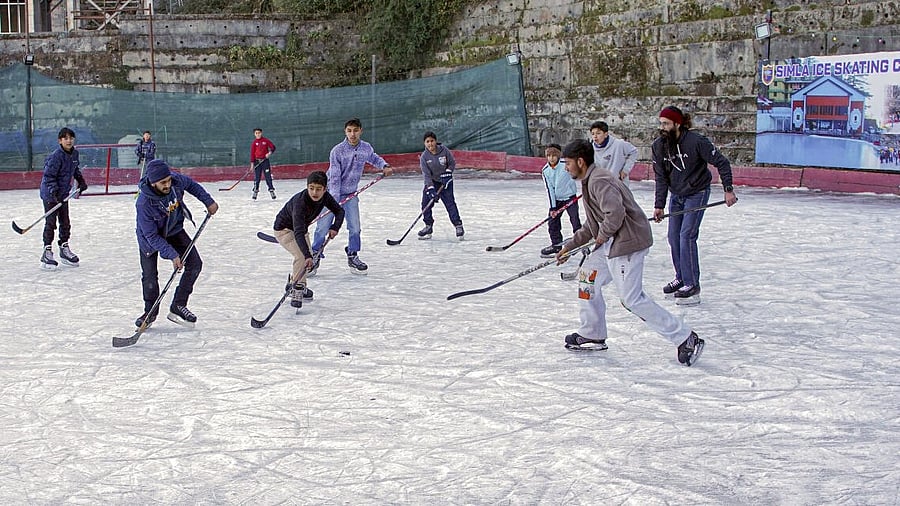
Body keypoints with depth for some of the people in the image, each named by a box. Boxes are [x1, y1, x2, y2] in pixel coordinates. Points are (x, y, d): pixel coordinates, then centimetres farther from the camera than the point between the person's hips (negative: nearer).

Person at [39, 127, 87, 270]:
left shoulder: (74, 153, 3)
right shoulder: (56, 156, -21)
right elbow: (49, 176, -21)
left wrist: (81, 181, 20)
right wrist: (54, 192, -27)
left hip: (63, 193, 7)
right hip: (50, 194, -7)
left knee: (65, 222, 12)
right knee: (50, 223, -7)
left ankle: (64, 248, 24)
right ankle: (47, 252, -2)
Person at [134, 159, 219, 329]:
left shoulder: (176, 180, -25)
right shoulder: (144, 203, -37)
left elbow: (191, 184, 2)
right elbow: (152, 236, -30)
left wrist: (208, 201, 1)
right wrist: (172, 255, -34)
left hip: (174, 231, 4)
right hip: (150, 238, -4)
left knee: (195, 264, -7)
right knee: (150, 277, -7)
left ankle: (178, 307, 2)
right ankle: (150, 312, 19)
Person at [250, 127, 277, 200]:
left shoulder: (266, 141, 3)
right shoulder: (254, 142, 3)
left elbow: (273, 147, 5)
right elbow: (252, 153, 2)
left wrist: (270, 152, -14)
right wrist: (252, 163, -4)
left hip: (265, 160, 0)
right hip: (257, 161, 0)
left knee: (268, 176, -2)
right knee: (257, 177, 0)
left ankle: (271, 190, 3)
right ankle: (255, 191, 7)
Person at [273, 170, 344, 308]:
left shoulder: (325, 196, -19)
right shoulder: (300, 201, -39)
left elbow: (339, 211, -3)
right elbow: (298, 232, -46)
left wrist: (335, 227, -23)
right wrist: (308, 255, -55)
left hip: (301, 228, 8)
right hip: (284, 229, -8)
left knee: (307, 257, 13)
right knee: (302, 255, -25)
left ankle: (294, 284, 36)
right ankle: (296, 291, -17)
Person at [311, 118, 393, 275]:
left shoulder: (366, 148, -4)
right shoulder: (337, 150, -18)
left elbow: (374, 158, 21)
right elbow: (334, 177, -20)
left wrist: (385, 166, 3)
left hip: (351, 193, 4)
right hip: (332, 193, -4)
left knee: (355, 227, -1)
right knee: (323, 227, -4)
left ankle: (353, 256, 17)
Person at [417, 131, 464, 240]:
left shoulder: (444, 150, -12)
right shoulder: (424, 157, -12)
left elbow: (452, 163, 0)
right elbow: (426, 174, -17)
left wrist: (447, 173, -16)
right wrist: (431, 189, -25)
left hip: (445, 182, -2)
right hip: (431, 182, 2)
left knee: (450, 202, -10)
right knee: (426, 203, -5)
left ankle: (458, 226, -5)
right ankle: (428, 227, 8)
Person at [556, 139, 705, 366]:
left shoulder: (598, 181, -16)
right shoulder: (590, 181, 19)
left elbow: (616, 213, -29)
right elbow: (592, 225, 25)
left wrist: (603, 234, -12)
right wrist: (570, 246, 26)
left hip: (628, 240, -11)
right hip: (611, 242, 11)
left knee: (632, 299, -10)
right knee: (588, 276, 16)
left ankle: (686, 339, -5)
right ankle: (592, 335, 25)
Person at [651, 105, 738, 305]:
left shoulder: (696, 141, -22)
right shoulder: (658, 146, -7)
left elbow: (721, 162, -15)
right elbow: (661, 177, -4)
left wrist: (728, 189, -18)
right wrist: (659, 205, -10)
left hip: (697, 193, -6)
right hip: (676, 195, 6)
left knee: (687, 236, -14)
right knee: (673, 237, 7)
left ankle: (692, 286, -9)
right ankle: (681, 278, 25)